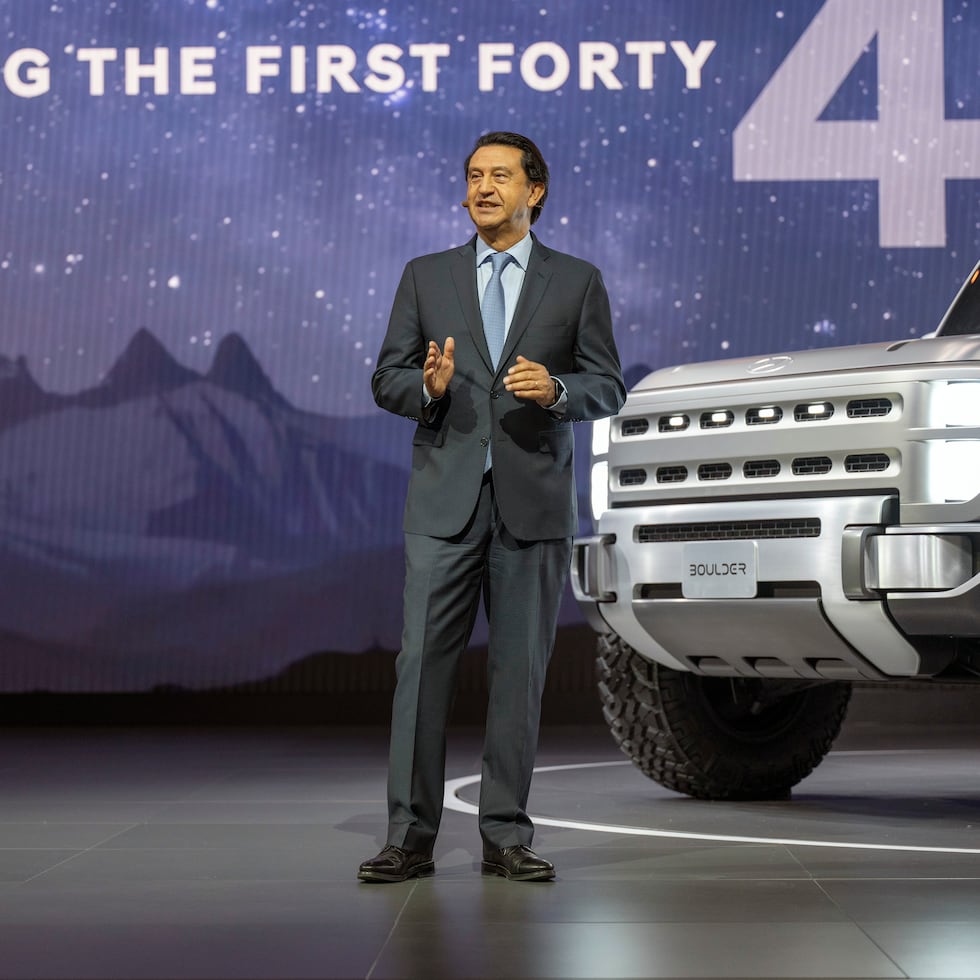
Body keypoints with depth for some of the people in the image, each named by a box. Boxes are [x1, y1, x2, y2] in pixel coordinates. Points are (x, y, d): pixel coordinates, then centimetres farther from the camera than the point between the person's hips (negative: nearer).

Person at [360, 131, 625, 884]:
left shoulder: (578, 282, 7)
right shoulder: (426, 277, 10)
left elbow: (608, 389, 5)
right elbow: (387, 380, 8)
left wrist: (555, 389, -16)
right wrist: (428, 386, -14)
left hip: (534, 502, 0)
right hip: (446, 501, 0)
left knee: (520, 670, 3)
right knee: (423, 662, -5)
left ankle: (506, 835, 11)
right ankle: (411, 837, 0)